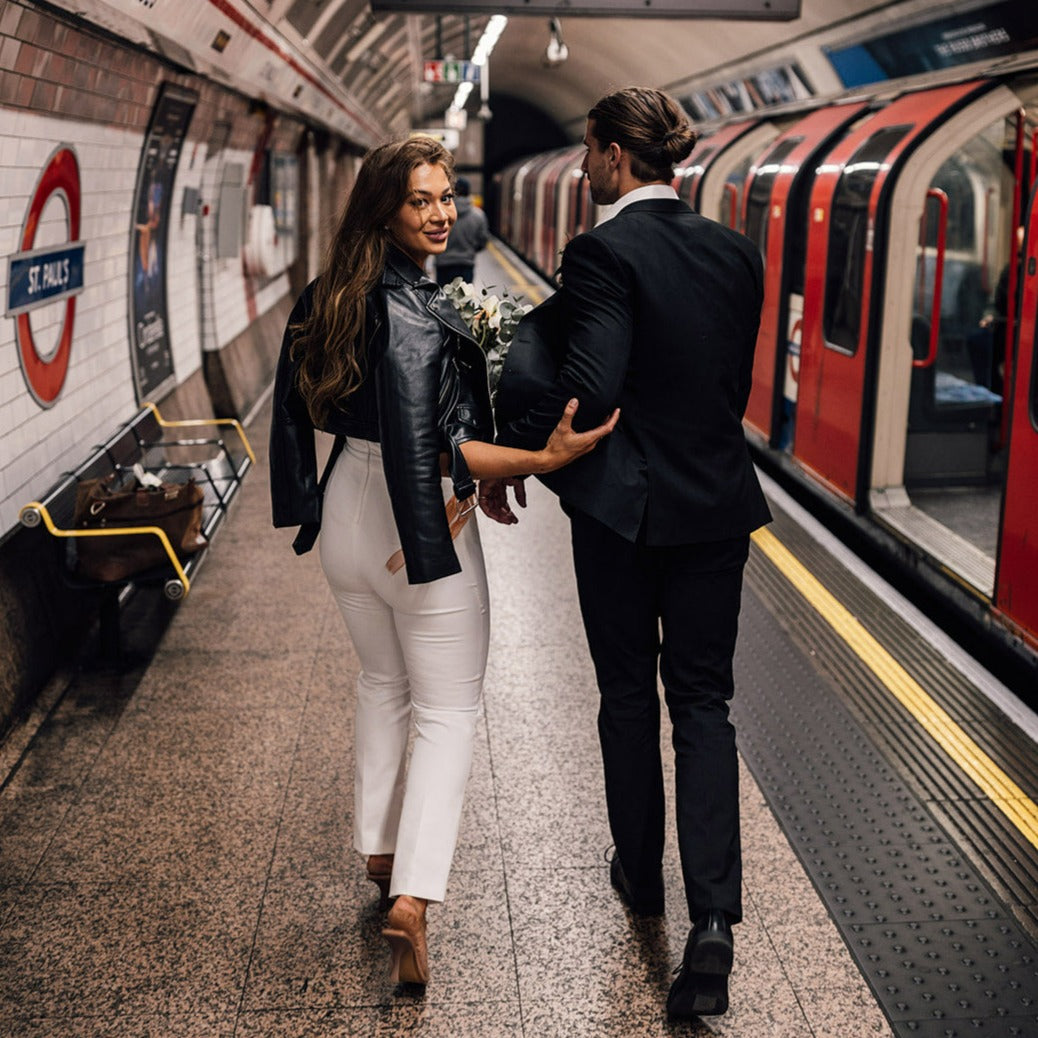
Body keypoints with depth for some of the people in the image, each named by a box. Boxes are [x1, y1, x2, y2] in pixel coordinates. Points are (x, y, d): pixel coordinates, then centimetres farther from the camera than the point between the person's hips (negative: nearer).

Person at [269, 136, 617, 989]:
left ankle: (379, 848, 36)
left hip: (348, 516, 8)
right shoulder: (414, 312, -22)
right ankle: (412, 895, -5)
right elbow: (427, 447, -28)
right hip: (416, 525, -8)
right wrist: (545, 458, -30)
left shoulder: (328, 300, 3)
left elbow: (301, 409, 10)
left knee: (383, 682, 26)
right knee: (448, 711, 3)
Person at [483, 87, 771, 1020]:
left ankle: (640, 874, 32)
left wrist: (504, 458, -11)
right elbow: (737, 381, 11)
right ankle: (712, 919, -3)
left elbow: (590, 384, -23)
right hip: (718, 504, 5)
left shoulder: (604, 252, -14)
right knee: (704, 704, 7)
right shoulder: (735, 253, 5)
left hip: (622, 504, -4)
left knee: (629, 698, 14)